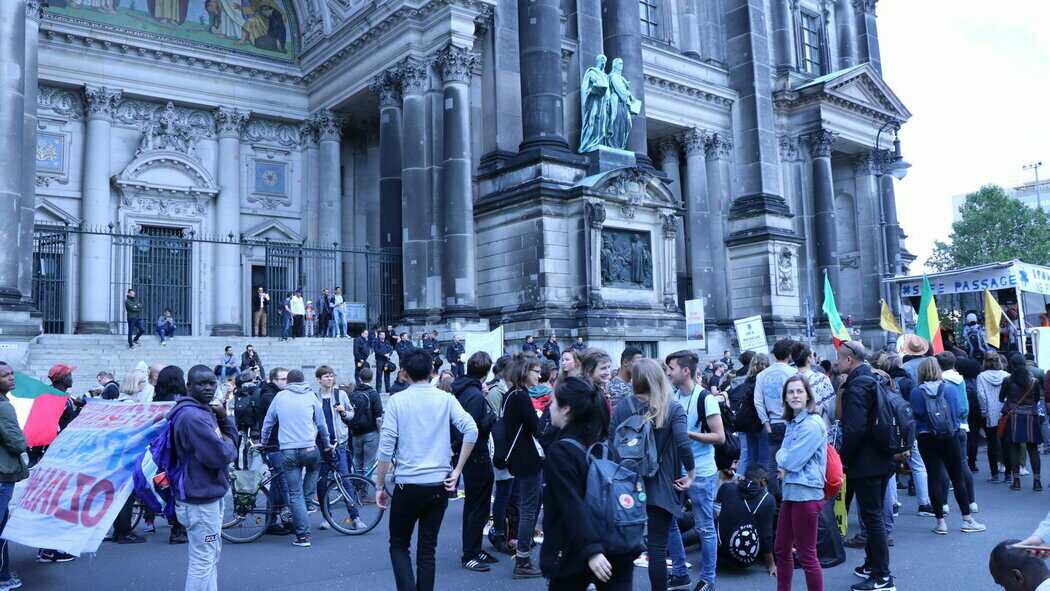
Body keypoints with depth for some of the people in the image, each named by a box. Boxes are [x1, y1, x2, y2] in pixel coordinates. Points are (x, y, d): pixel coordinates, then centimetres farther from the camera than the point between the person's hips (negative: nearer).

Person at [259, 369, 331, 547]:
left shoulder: (280, 396, 8)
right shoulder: (311, 396, 6)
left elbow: (268, 422, 17)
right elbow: (321, 424, 12)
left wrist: (264, 442, 34)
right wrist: (328, 444, 27)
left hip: (287, 452, 0)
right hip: (309, 449, 0)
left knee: (295, 494, 4)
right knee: (313, 469, 34)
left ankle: (303, 535, 3)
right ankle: (308, 499, 18)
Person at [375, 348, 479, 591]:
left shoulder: (397, 400, -4)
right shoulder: (445, 399, 2)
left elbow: (386, 446, -9)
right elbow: (471, 429, -11)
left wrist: (380, 486, 0)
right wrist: (457, 471, -5)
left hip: (407, 486, -2)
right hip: (439, 485, 2)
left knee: (398, 545, 13)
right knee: (427, 549, 13)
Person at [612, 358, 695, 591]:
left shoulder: (622, 406, -3)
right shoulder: (673, 408, -8)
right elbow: (683, 443, -21)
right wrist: (691, 473, -7)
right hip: (661, 486, -2)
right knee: (657, 546, 4)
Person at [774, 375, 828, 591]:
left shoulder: (812, 424, -16)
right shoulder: (792, 423, 13)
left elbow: (792, 461, -19)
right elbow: (783, 454, 16)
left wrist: (782, 458, 1)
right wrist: (784, 463, -5)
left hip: (806, 494, -9)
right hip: (791, 491, 9)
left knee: (807, 555, -1)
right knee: (781, 549, 18)